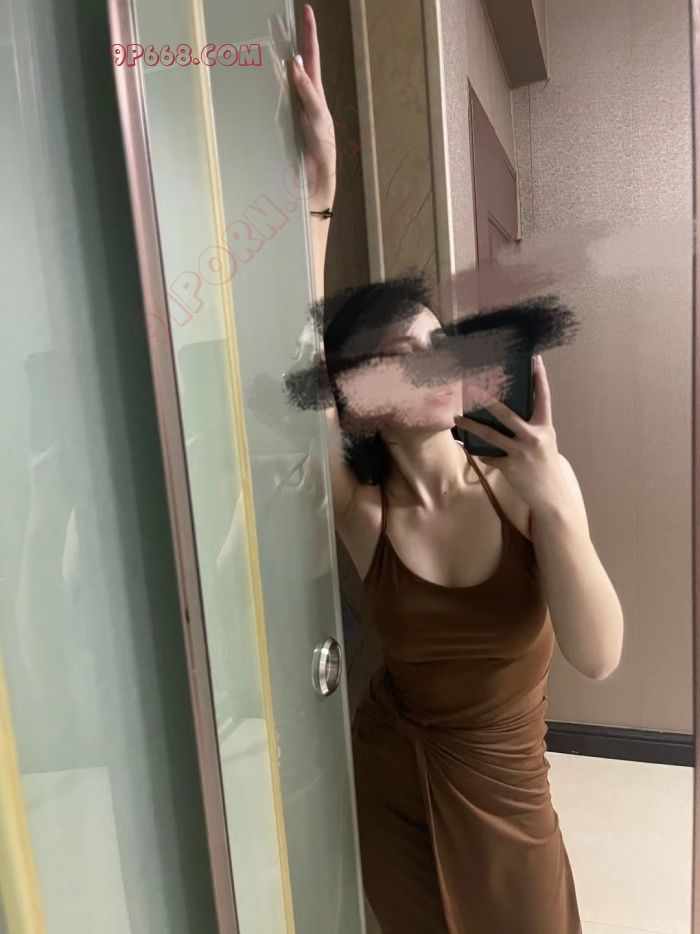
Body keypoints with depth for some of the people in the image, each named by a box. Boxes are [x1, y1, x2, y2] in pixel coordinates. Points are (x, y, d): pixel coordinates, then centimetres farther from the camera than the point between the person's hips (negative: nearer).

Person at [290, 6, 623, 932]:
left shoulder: (530, 480, -19)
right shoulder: (362, 511, -20)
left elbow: (599, 656, -24)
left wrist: (553, 503, -36)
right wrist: (317, 188, -38)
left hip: (504, 785, 0)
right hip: (389, 773, 0)